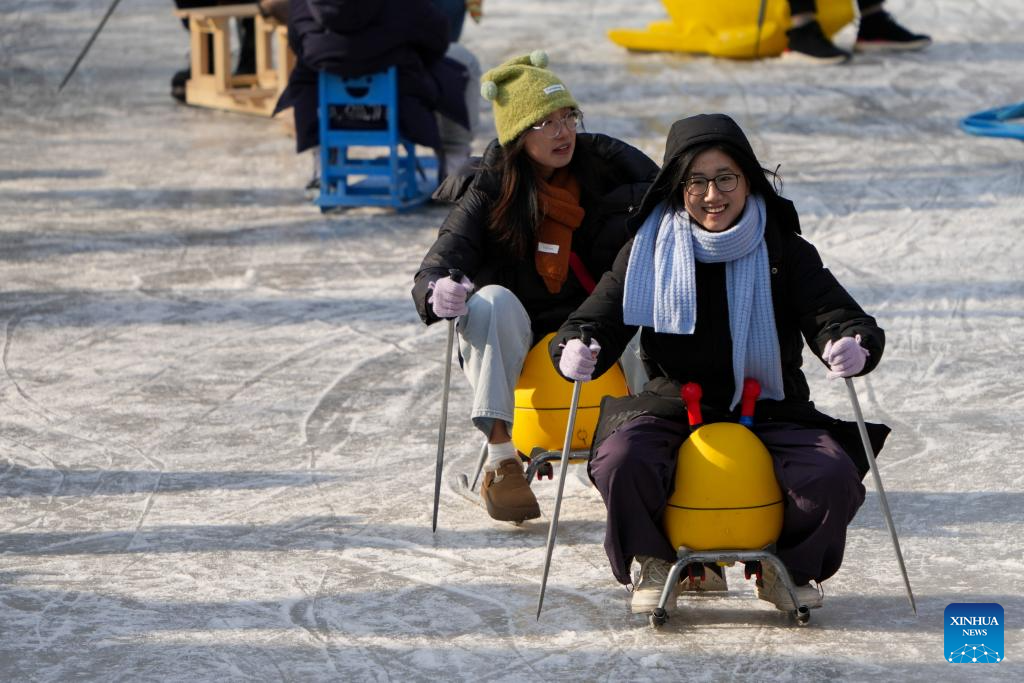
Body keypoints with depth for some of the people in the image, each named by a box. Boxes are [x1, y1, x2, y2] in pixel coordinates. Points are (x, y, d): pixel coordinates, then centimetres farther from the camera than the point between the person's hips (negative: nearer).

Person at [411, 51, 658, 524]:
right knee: (493, 300, -34)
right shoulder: (488, 192, -10)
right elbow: (433, 273, -20)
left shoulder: (604, 161, -4)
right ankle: (501, 462, -33)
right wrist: (440, 293, -45)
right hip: (507, 341, -1)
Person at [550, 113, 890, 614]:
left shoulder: (786, 252, 3)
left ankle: (790, 565, 6)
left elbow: (838, 316, -5)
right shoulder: (648, 250, 3)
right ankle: (653, 560, 0)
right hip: (671, 405, 0)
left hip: (770, 409, 1)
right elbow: (598, 319, 0)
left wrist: (853, 347, -31)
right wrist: (574, 351, -26)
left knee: (834, 475, -27)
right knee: (621, 462, -33)